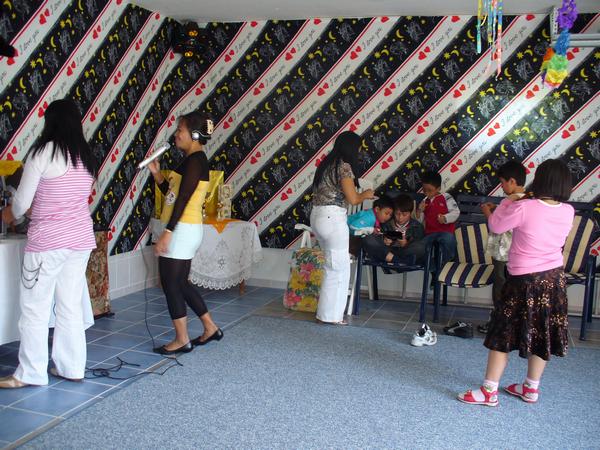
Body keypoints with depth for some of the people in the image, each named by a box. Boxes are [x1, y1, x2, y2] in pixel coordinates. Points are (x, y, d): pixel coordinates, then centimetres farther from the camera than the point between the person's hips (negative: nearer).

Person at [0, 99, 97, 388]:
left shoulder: (43, 152, -9)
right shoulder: (86, 157, 9)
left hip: (47, 241, -6)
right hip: (81, 238, 6)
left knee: (35, 307, 5)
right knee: (71, 305, 12)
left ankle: (30, 373, 13)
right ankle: (72, 367, 19)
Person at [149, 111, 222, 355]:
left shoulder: (195, 160, -14)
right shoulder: (193, 160, 16)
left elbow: (183, 199, -20)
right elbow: (172, 194, 21)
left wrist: (167, 233, -22)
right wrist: (157, 174, 10)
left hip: (182, 230, -10)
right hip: (183, 230, 10)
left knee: (171, 283, -2)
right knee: (180, 282, 16)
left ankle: (182, 340, 8)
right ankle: (210, 328, 24)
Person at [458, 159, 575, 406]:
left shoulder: (523, 208, -22)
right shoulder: (568, 211, -4)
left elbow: (495, 226, -7)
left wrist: (507, 202, 6)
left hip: (525, 281, -6)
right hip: (554, 279, 6)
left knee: (504, 333, 3)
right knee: (542, 333, 16)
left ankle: (489, 391, 9)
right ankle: (531, 388, 30)